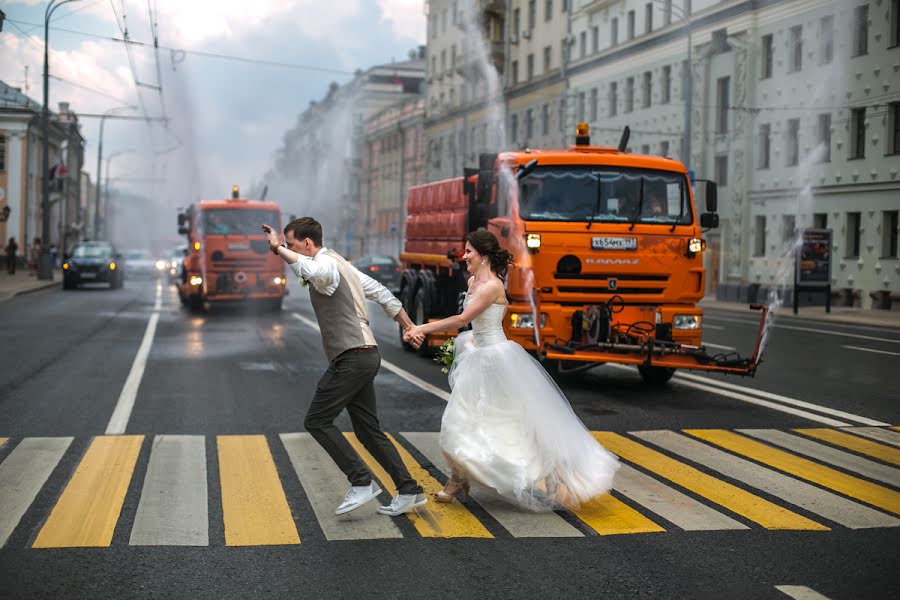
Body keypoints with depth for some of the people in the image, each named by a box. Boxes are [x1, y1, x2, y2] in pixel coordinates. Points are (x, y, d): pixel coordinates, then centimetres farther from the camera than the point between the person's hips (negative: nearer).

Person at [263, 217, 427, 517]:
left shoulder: (326, 264, -11)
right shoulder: (339, 264, 20)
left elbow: (312, 271, -39)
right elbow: (382, 293, 24)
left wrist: (278, 249, -28)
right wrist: (410, 328, 30)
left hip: (352, 357, -10)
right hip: (364, 355, 10)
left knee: (317, 421, -8)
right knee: (368, 429, 11)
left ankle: (362, 482, -8)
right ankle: (408, 490, 12)